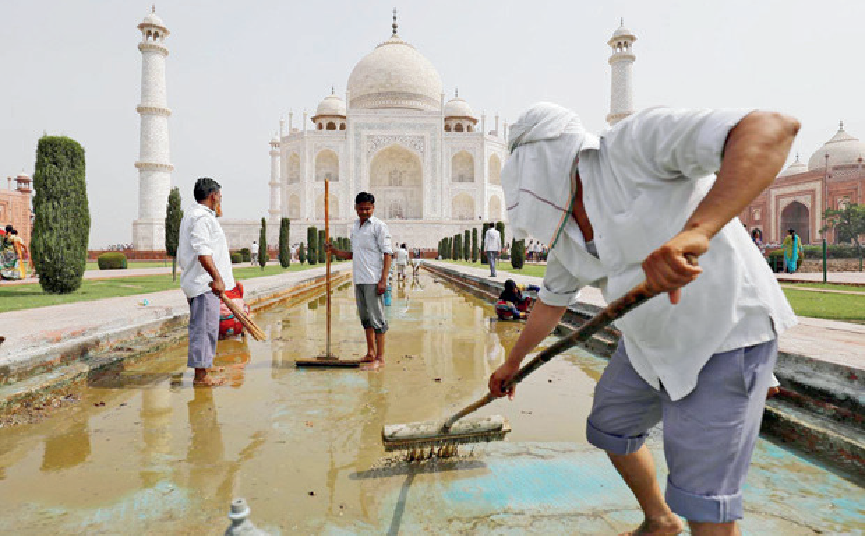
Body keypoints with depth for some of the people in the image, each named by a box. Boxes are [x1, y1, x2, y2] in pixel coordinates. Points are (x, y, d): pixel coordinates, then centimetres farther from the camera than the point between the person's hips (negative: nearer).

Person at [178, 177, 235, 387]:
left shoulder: (190, 215, 23)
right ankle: (201, 375, -3)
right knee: (205, 328, -8)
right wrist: (216, 277, -25)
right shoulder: (201, 217, -13)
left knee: (201, 328, 14)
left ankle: (202, 374, 22)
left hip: (196, 282, 11)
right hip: (205, 283, -11)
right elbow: (202, 251, -23)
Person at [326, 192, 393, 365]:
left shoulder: (379, 226, -6)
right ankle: (370, 353, 22)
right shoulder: (354, 227, 17)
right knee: (365, 317, 12)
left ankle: (380, 357, 0)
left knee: (376, 318, -6)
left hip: (373, 280, -8)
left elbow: (387, 254, -10)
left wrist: (383, 280, -17)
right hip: (359, 279, 8)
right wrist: (333, 251, 9)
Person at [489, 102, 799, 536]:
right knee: (609, 429, 22)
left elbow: (771, 130, -33)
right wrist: (512, 362, 26)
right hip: (649, 340, 9)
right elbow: (552, 299, 17)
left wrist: (694, 230, -49)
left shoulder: (634, 143, -22)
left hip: (724, 335, -8)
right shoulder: (565, 230, 3)